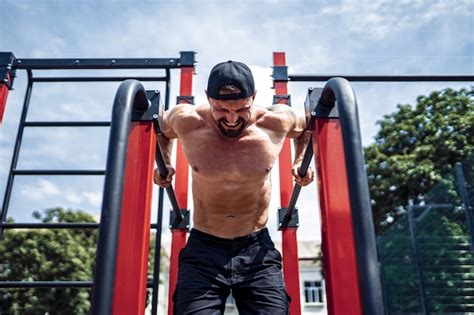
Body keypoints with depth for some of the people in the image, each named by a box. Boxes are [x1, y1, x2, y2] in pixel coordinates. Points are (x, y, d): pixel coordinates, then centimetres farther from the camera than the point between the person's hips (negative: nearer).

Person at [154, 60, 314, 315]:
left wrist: (301, 161, 4)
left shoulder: (276, 122, -10)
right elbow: (161, 130, 15)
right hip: (203, 248, 0)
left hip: (257, 249, 0)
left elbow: (305, 128, 14)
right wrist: (163, 164, 3)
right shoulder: (186, 121, -11)